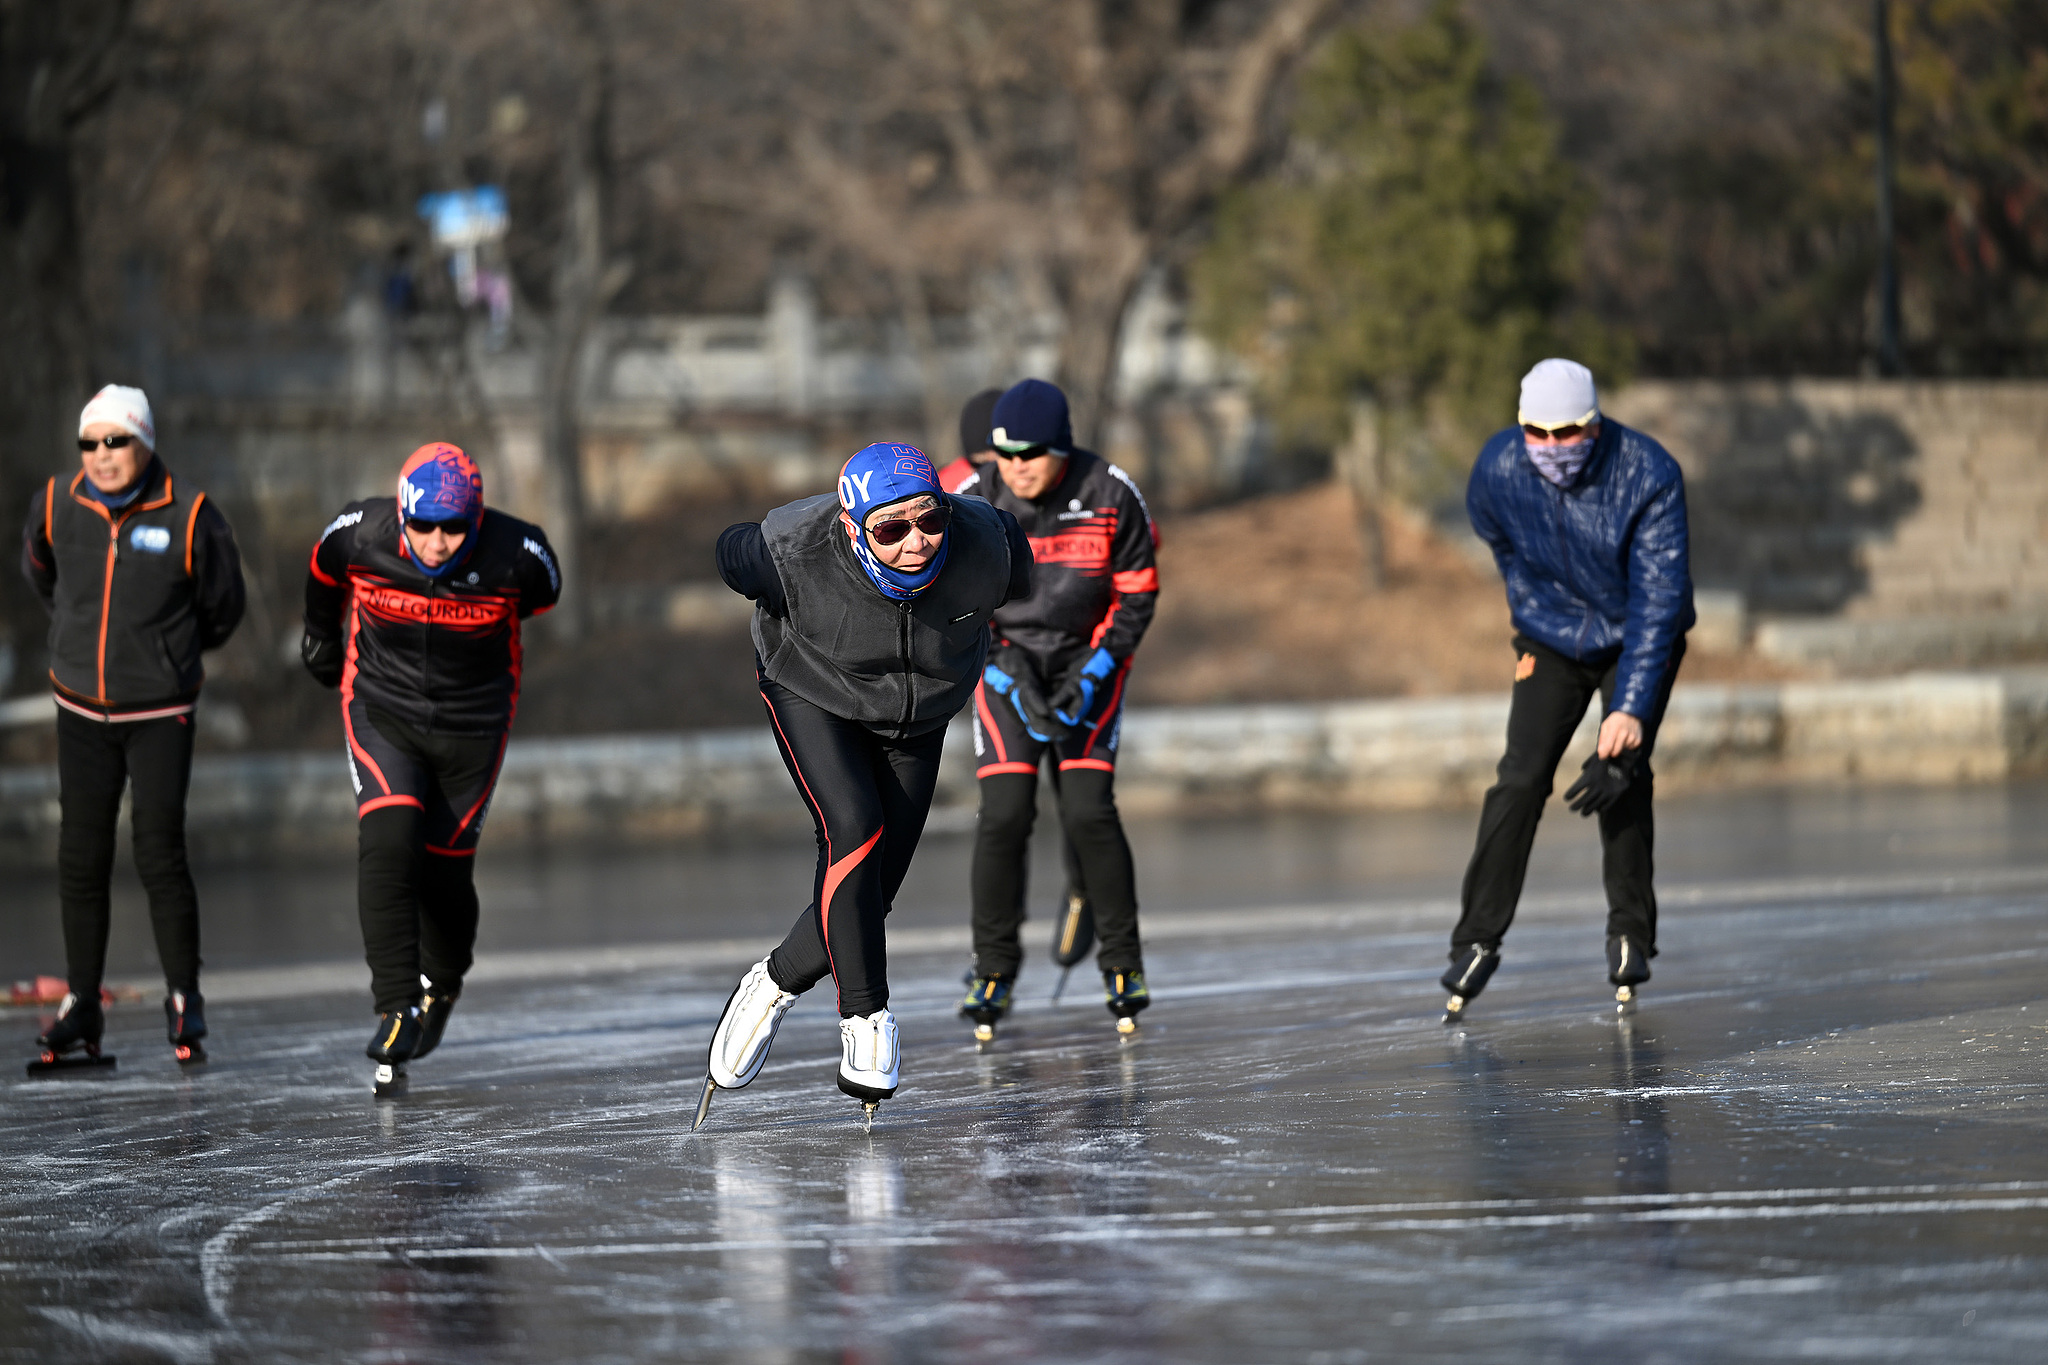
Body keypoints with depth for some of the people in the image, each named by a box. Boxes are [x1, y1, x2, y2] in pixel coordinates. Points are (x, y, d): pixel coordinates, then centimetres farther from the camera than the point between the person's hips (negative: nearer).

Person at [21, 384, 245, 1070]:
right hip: (82, 711, 3)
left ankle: (184, 1001, 5)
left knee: (160, 854, -9)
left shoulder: (189, 516, -13)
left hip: (160, 713, -3)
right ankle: (80, 1010, 12)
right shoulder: (57, 507, -4)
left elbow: (221, 610, 4)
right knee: (81, 859, 3)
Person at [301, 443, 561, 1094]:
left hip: (472, 724, 0)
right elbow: (324, 573, 5)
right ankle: (396, 1009, -20)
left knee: (444, 871, 3)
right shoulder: (358, 535, -20)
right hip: (382, 710, 0)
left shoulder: (517, 555, -23)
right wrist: (322, 635, 22)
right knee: (388, 841, -22)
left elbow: (542, 595, 3)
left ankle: (442, 984, 36)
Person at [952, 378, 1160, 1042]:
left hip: (1089, 657, 0)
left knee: (1089, 812, -13)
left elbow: (1137, 595, -6)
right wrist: (1016, 683, -20)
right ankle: (993, 971, 1)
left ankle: (1123, 964, 3)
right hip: (1003, 661, 1)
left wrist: (1093, 675, -16)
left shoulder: (1112, 495, -15)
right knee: (1005, 814, -13)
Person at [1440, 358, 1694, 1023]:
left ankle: (1630, 932, 1)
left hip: (1639, 641, -2)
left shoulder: (1650, 477, -31)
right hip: (1552, 640, 2)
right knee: (1520, 779, -10)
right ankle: (1478, 938, -3)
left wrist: (1631, 707, -35)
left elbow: (1657, 599, -30)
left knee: (1620, 773, -16)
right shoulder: (1497, 471, -20)